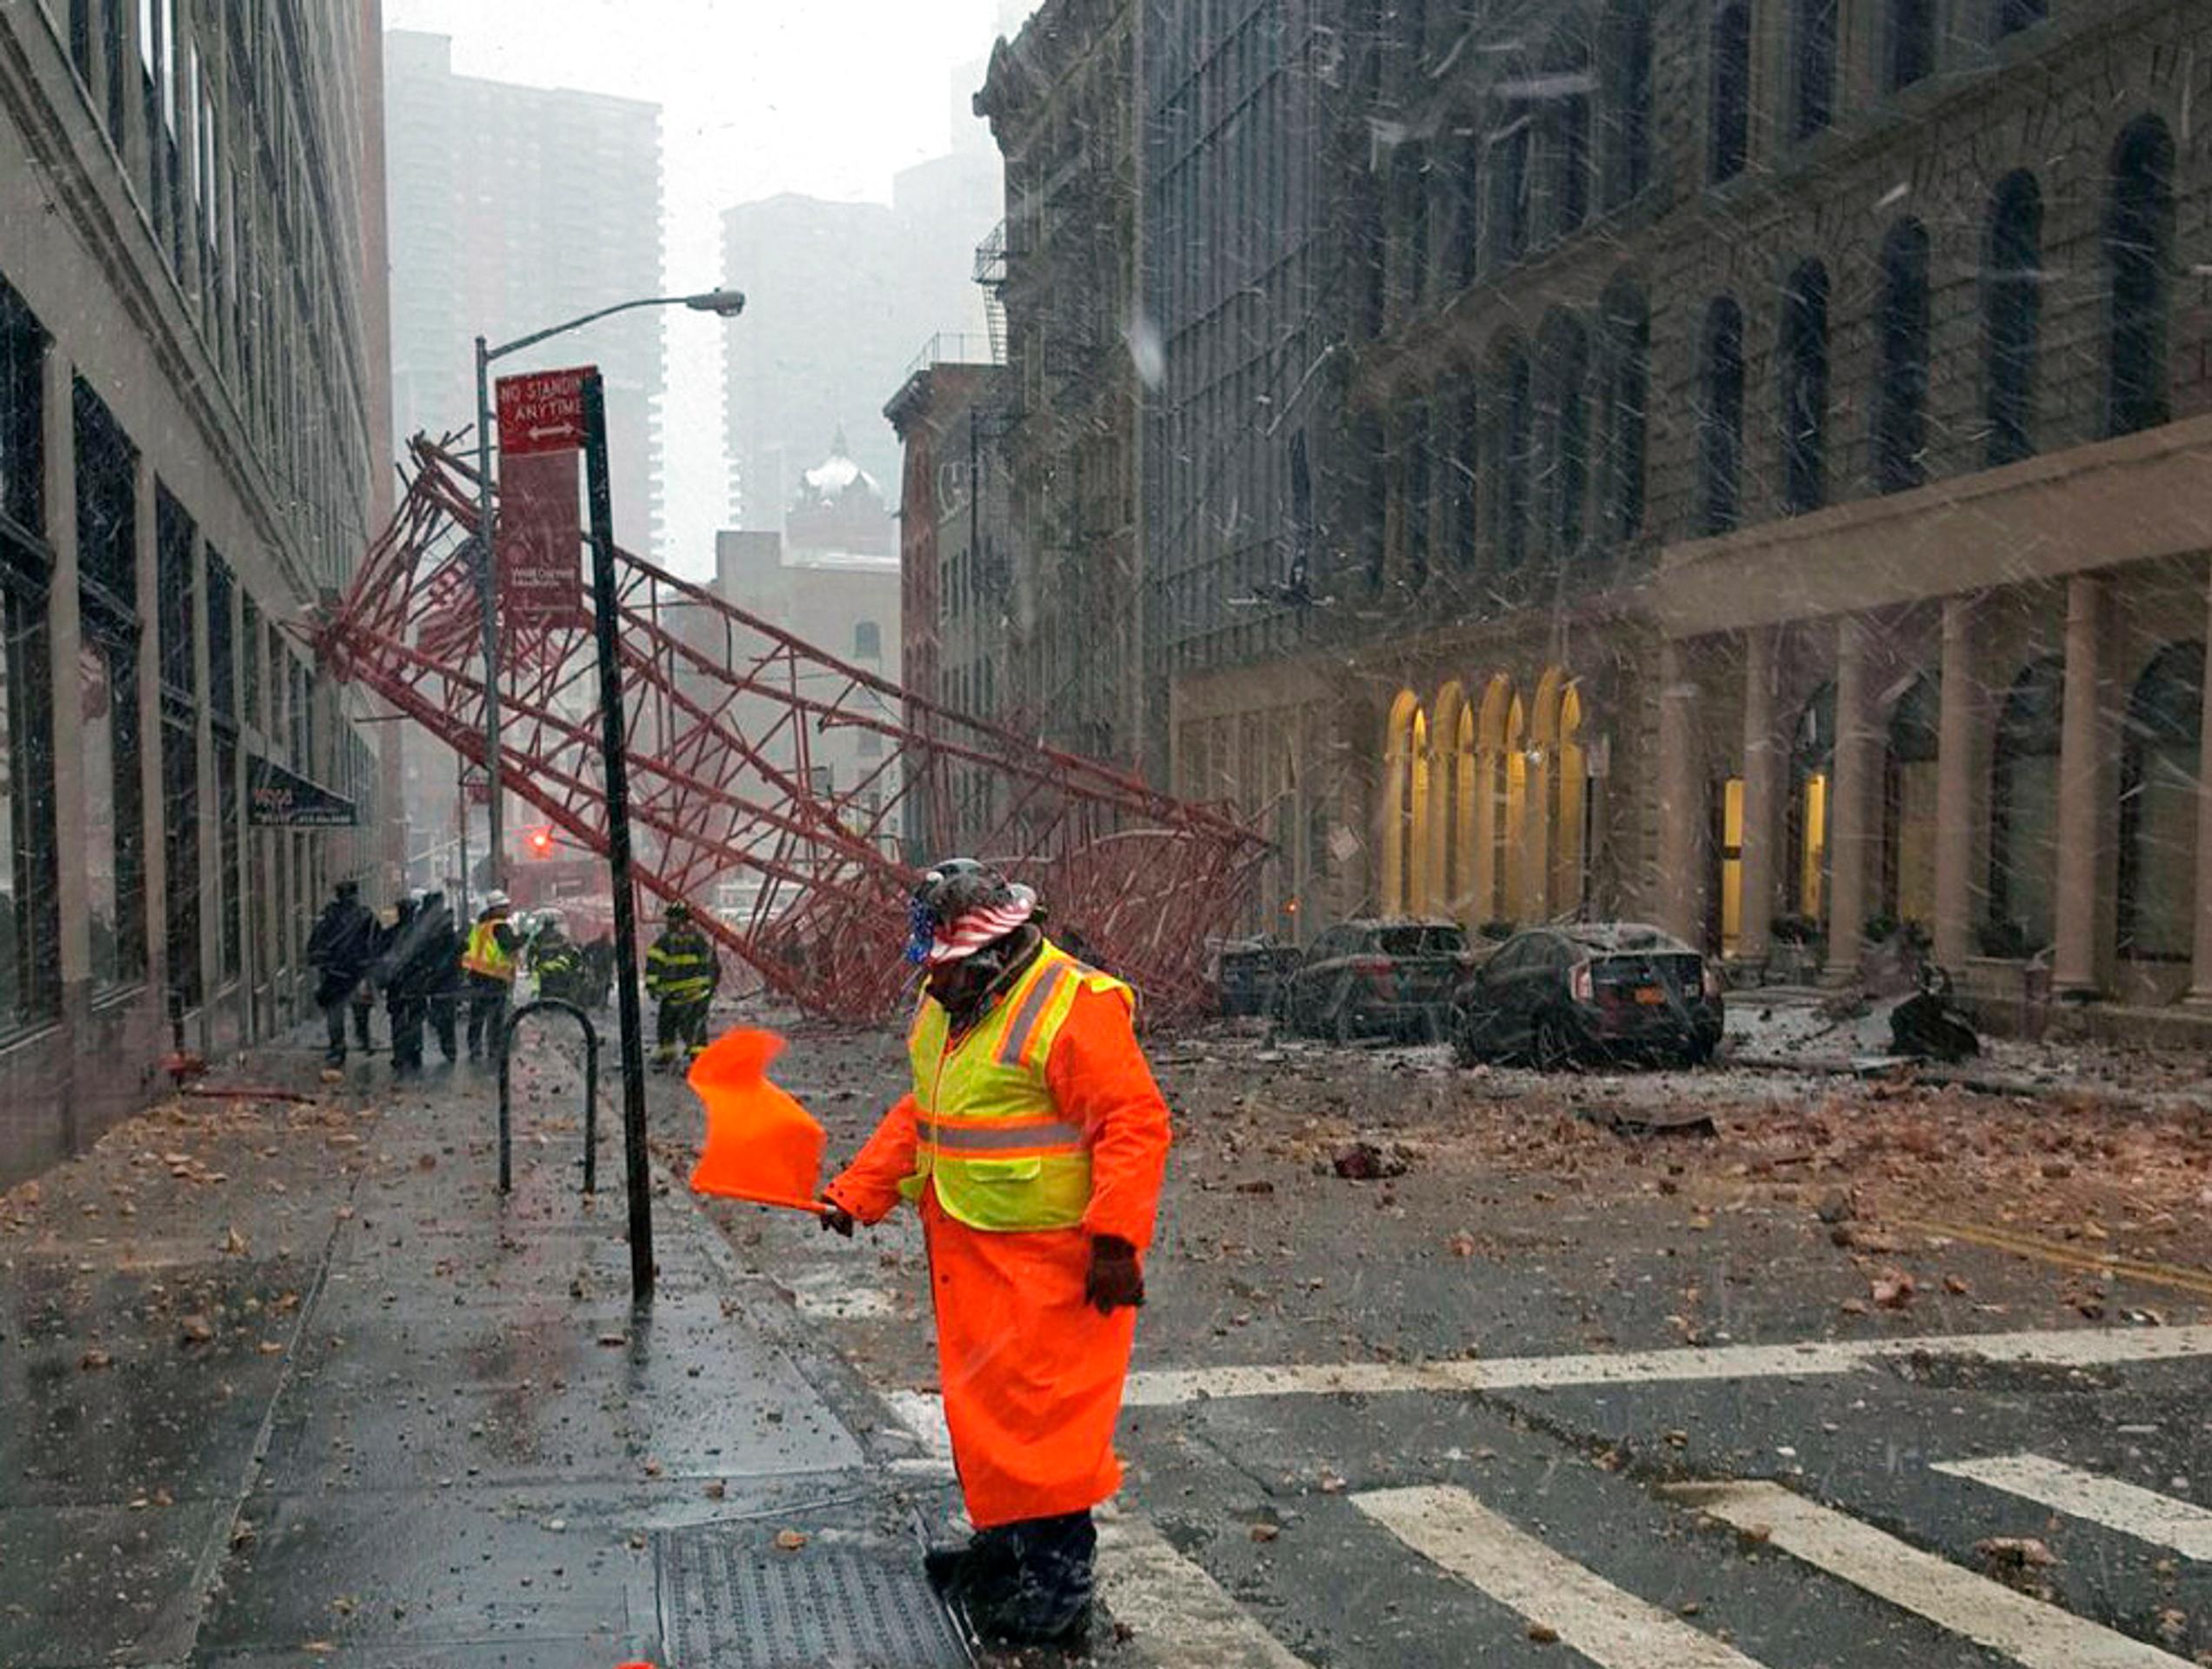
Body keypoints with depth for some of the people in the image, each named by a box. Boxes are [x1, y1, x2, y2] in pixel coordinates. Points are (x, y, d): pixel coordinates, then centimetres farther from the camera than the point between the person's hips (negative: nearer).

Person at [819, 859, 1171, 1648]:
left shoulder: (1073, 1008, -18)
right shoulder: (943, 1009, 11)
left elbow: (1135, 1124, -21)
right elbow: (919, 1114, 23)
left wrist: (1116, 1241, -25)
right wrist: (856, 1193, 15)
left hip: (1053, 1260, -8)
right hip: (969, 1254, 9)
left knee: (1043, 1414, -3)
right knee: (983, 1402, 18)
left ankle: (1058, 1592, 8)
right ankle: (1004, 1544, 35)